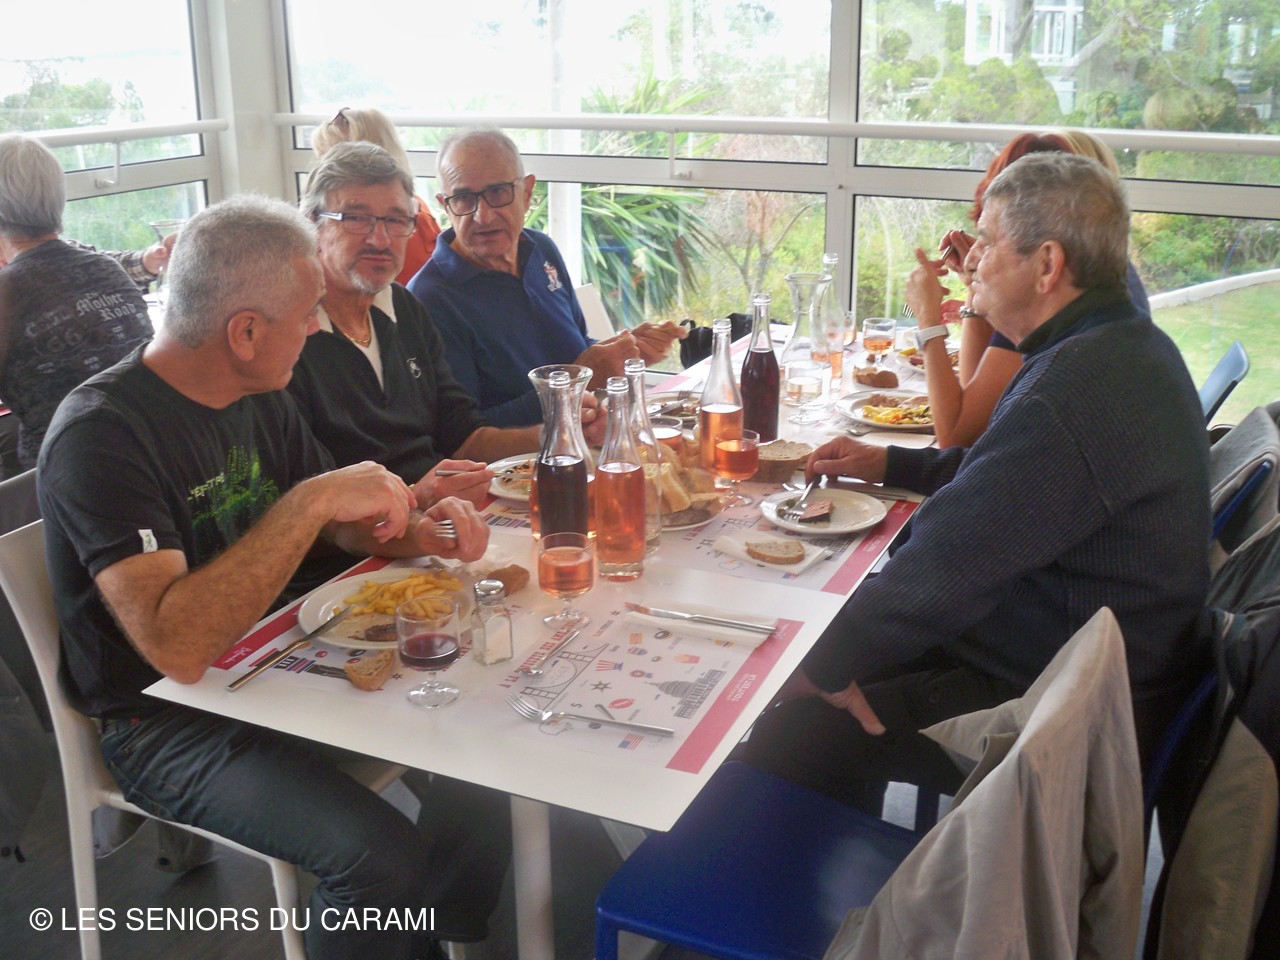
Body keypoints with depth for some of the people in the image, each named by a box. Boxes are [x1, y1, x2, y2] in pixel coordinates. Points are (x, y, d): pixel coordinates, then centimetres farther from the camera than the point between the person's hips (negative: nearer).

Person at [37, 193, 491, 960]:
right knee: (382, 856, -28)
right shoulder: (101, 435, -23)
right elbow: (177, 648, -33)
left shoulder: (260, 401, 3)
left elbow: (341, 522, 15)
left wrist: (419, 532, -7)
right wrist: (309, 500, -32)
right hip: (167, 717, -8)